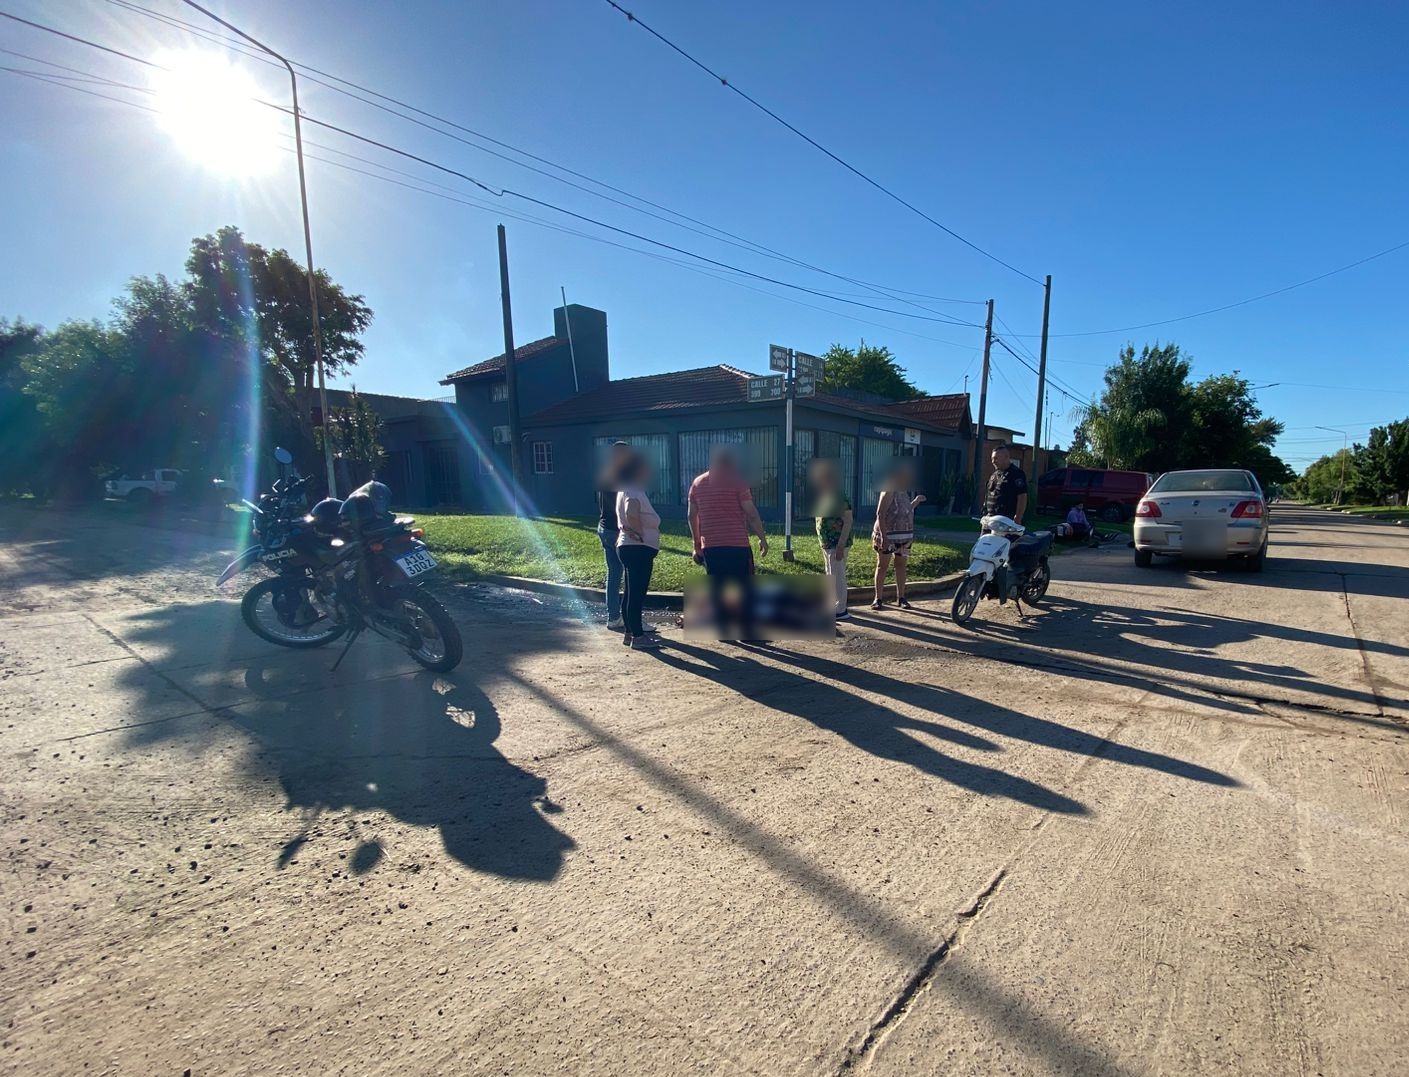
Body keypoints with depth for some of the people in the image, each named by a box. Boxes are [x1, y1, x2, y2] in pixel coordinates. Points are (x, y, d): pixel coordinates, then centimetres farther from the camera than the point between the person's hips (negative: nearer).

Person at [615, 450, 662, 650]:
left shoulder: (627, 491, 17)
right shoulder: (634, 492, -16)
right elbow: (631, 513, -34)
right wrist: (641, 534, -23)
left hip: (630, 548, 11)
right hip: (638, 549, -11)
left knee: (633, 592, 14)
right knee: (637, 592, -6)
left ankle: (631, 632, 22)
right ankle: (637, 636, -1)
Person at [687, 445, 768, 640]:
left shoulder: (698, 483, 11)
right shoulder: (737, 481, -4)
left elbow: (692, 516, 13)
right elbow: (751, 513, -7)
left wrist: (697, 545, 20)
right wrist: (763, 538, 2)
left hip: (710, 545, 4)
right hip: (737, 544, -4)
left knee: (717, 589, 10)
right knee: (745, 589, 5)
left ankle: (723, 631, 12)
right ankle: (748, 632, 7)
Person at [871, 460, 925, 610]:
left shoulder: (904, 493, 12)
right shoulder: (889, 491, -13)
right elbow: (880, 514, -18)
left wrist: (916, 501, 18)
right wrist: (883, 536, -24)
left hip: (904, 536, 8)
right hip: (888, 536, -8)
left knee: (901, 565, 10)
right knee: (882, 566, 1)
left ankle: (900, 598, 18)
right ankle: (878, 598, 6)